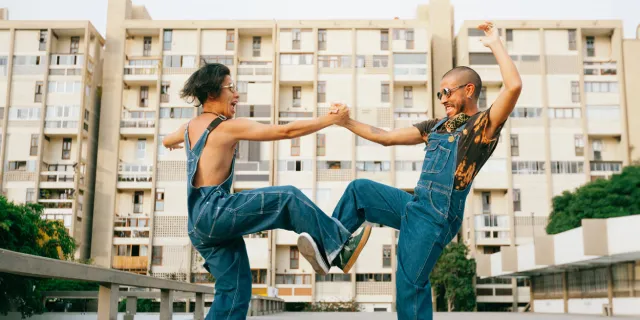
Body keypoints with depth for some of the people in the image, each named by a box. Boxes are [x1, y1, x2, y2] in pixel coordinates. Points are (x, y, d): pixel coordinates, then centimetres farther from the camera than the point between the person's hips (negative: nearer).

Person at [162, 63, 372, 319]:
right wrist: (331, 119, -5)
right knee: (289, 199, -10)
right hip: (214, 213, -9)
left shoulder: (191, 127, 17)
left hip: (201, 225, 9)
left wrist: (173, 143, 67)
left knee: (235, 291, 9)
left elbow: (167, 140, 42)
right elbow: (287, 131, -11)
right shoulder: (229, 127, -8)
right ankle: (341, 246, -6)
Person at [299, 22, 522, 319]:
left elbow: (514, 87, -24)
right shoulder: (437, 126, 16)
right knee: (359, 189, 12)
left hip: (437, 216, -8)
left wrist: (495, 44, -15)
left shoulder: (484, 124, -5)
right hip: (414, 205, 8)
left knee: (410, 282, -9)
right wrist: (346, 121, 15)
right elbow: (386, 137, 18)